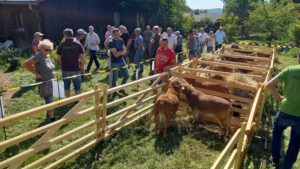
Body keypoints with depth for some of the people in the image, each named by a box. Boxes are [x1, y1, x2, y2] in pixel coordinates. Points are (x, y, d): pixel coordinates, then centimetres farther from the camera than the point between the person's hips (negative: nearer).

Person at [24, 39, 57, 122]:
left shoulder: (48, 56, 8)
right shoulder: (38, 56, -17)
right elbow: (26, 64, -18)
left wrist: (52, 74, 10)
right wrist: (36, 73, -18)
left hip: (51, 82, 8)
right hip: (44, 82, -8)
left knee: (50, 99, 18)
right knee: (48, 99, -4)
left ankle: (50, 114, 34)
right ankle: (52, 117, 5)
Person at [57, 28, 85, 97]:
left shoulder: (61, 45, -4)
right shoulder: (78, 44, -5)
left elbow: (59, 58, 0)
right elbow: (82, 57, -6)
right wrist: (82, 67, 4)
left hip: (65, 69, 1)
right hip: (76, 69, -1)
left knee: (66, 86, 15)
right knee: (77, 87, 10)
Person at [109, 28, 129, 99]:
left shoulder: (121, 40, 4)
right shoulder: (111, 42, -17)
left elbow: (125, 51, 1)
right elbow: (115, 54, -24)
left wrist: (119, 52, -19)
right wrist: (122, 51, -10)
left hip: (122, 61, 7)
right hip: (114, 63, -7)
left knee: (127, 75, 11)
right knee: (114, 78, 4)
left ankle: (121, 89, 30)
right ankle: (114, 92, 23)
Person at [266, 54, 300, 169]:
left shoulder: (290, 70, -11)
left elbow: (269, 85, -14)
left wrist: (278, 97, 0)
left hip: (285, 112, 0)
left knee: (276, 133, 28)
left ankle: (275, 159, 39)